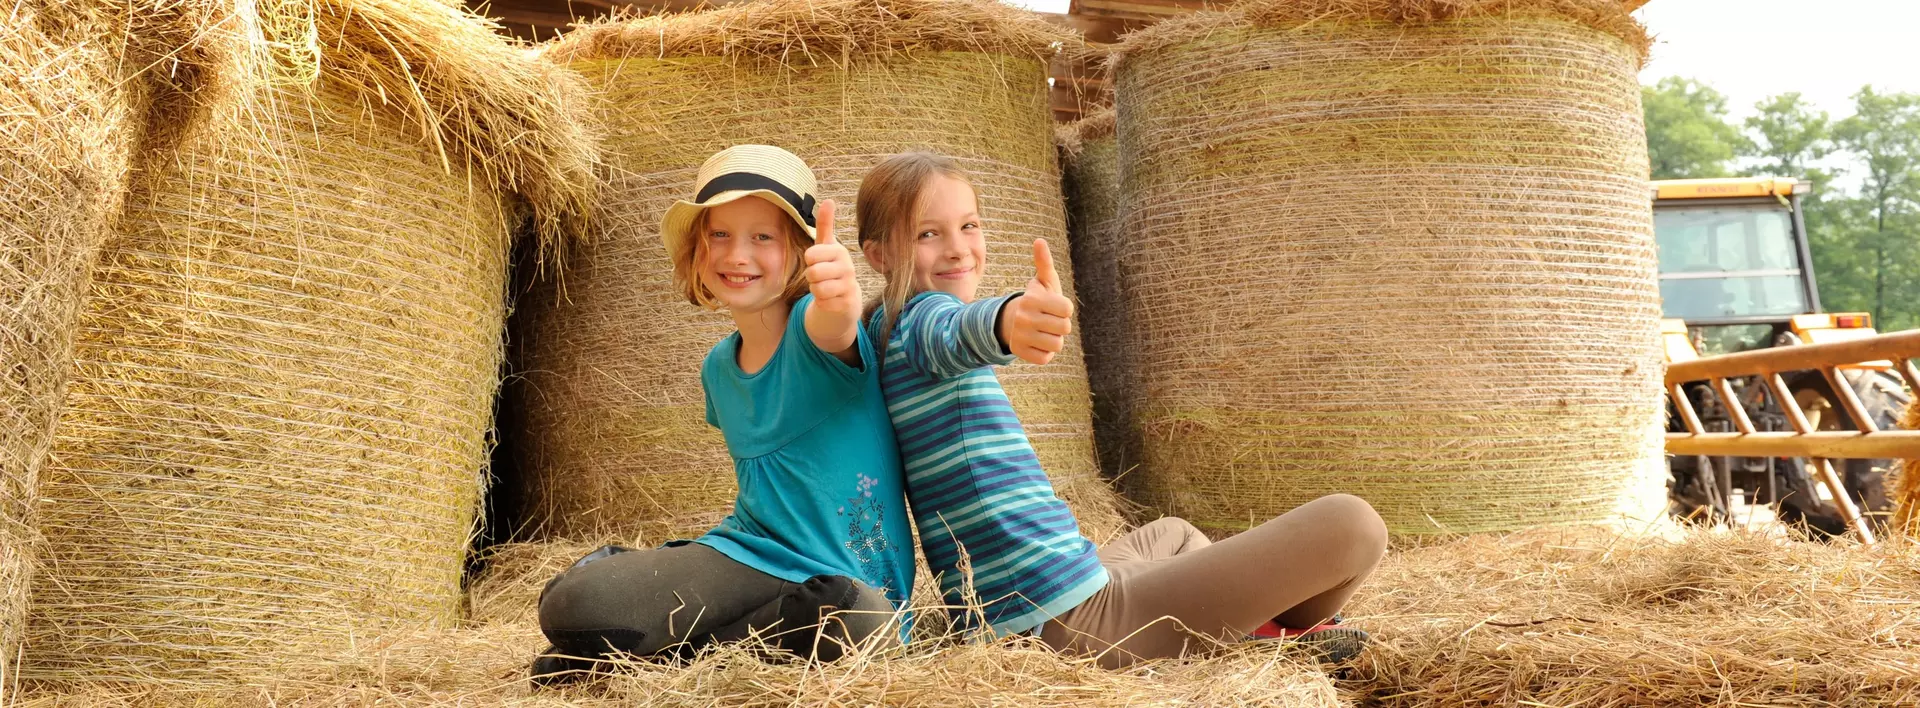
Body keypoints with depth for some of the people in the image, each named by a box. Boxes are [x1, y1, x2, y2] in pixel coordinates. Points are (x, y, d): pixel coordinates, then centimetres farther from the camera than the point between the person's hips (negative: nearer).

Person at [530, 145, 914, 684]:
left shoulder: (810, 326, -11)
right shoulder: (718, 369, 9)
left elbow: (831, 327, -38)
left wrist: (840, 297, -60)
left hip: (854, 580, -3)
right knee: (569, 605, -20)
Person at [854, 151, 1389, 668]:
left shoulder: (887, 325, 14)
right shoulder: (924, 315, -14)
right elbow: (958, 336, -39)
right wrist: (1008, 319, -59)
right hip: (1073, 623, -11)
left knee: (1171, 534, 42)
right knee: (1349, 524, -10)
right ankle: (1281, 634, 16)